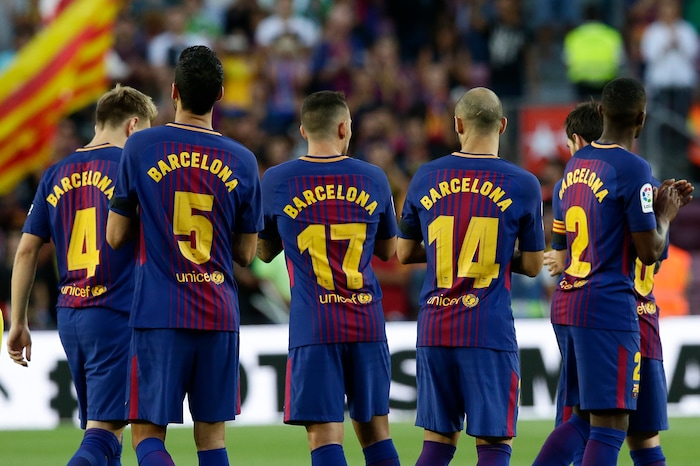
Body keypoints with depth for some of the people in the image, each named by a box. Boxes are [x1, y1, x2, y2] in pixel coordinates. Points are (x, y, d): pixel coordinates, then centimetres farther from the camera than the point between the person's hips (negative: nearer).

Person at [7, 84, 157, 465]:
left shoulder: (57, 175, 11)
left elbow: (26, 251, 11)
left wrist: (18, 323, 16)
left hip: (69, 317, 6)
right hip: (116, 317, -6)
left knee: (96, 427, 16)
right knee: (105, 431, -11)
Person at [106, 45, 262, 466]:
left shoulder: (141, 148, -3)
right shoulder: (243, 161, 3)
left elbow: (116, 237, 3)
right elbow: (246, 253, 8)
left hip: (158, 313, -2)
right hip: (219, 313, 2)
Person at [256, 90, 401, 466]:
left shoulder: (276, 181, -1)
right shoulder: (373, 179, 4)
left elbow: (264, 252, 13)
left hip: (312, 326, -2)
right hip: (367, 323, 2)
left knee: (324, 434, -5)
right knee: (375, 430, 13)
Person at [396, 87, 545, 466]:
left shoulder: (426, 178, 4)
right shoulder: (523, 185, -3)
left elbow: (404, 254, 13)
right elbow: (532, 266, 4)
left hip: (434, 330, 3)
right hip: (490, 331, -3)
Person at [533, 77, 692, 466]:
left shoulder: (575, 164, 12)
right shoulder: (633, 169, -12)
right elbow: (649, 252, -13)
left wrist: (657, 201, 24)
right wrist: (665, 215, 7)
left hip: (566, 304, 8)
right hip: (609, 307, -8)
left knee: (580, 419, 15)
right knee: (609, 428, -6)